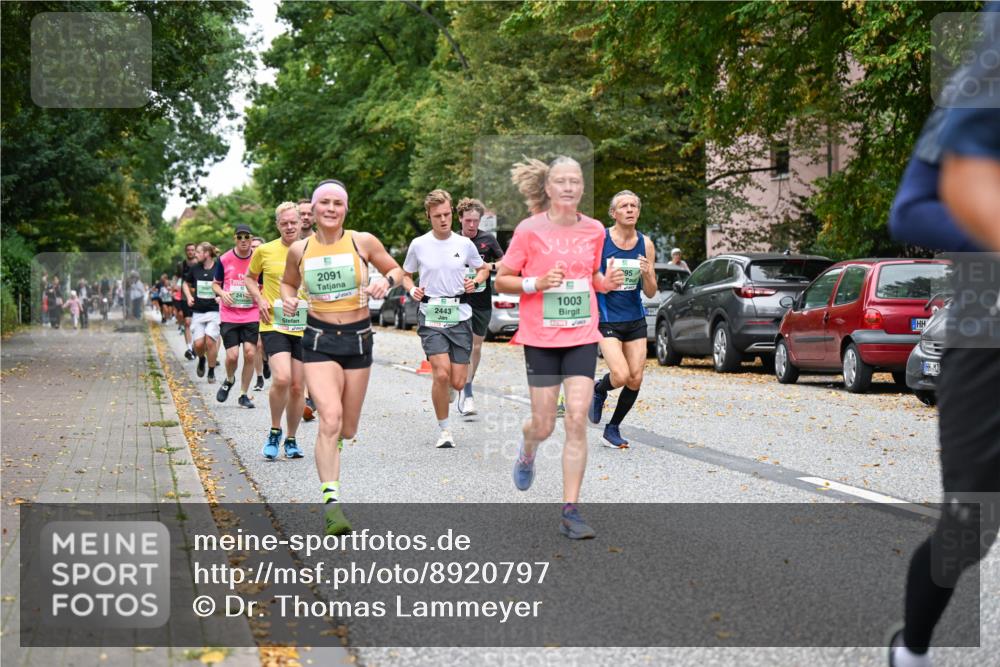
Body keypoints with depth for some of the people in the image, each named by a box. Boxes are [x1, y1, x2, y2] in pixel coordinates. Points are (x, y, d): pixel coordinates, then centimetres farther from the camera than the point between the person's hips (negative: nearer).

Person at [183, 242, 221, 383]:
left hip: (214, 310, -3)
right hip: (198, 312, 3)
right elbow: (186, 284, 23)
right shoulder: (195, 269, 5)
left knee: (210, 340, -13)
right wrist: (189, 297, 6)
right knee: (198, 343, -7)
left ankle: (211, 372, 4)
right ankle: (201, 359, 27)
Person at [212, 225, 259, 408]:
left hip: (252, 315, 1)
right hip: (229, 316, -1)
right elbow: (215, 284, 11)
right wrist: (222, 293, -10)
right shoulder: (224, 259, 0)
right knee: (232, 355, -8)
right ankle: (229, 380, 26)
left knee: (250, 353, -8)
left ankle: (243, 395, 7)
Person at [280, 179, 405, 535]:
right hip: (319, 341, -1)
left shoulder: (363, 241, -4)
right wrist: (288, 300, -3)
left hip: (358, 338, 1)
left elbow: (396, 270, 8)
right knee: (330, 418, -22)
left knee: (346, 429, 10)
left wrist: (385, 281, -13)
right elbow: (288, 283, 18)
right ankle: (331, 499, -22)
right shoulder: (299, 250, 0)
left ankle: (331, 441, 48)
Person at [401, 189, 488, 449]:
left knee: (458, 382, -3)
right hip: (431, 317, -2)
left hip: (460, 316, 2)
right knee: (441, 374, -18)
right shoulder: (418, 245, 2)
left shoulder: (464, 244, 5)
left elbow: (483, 269, 21)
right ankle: (443, 430, -1)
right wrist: (412, 290, -5)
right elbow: (405, 275, 16)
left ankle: (447, 389, 37)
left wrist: (475, 282, 0)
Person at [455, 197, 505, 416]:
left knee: (477, 347, 11)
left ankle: (467, 386, 27)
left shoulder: (488, 239, 1)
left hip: (482, 301, 2)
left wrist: (490, 266, -11)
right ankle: (466, 394, -13)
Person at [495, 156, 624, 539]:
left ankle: (570, 512, -3)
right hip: (540, 338, -2)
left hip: (582, 338, 2)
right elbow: (501, 281, -2)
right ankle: (527, 451, 43)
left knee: (577, 423, -8)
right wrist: (537, 283, -19)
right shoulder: (529, 230, -6)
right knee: (544, 426, 4)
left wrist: (607, 283, -2)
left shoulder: (594, 230, 4)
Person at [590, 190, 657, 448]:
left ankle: (613, 429, 20)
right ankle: (599, 389, 16)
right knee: (621, 376, -20)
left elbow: (650, 293, 4)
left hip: (635, 320, 4)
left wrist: (647, 274, -16)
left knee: (635, 380, 1)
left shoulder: (645, 244, 2)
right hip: (607, 319, -4)